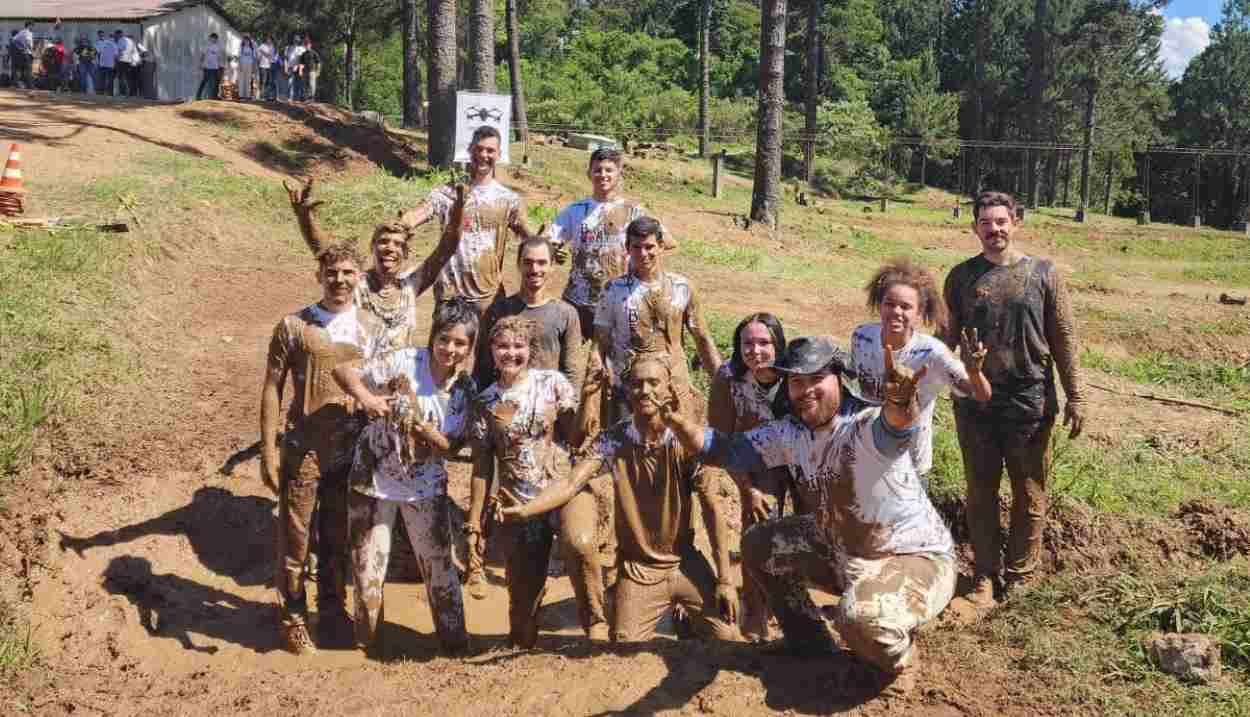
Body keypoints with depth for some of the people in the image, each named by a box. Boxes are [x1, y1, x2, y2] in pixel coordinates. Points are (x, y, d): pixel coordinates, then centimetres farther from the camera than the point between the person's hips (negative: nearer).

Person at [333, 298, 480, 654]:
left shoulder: (465, 389, -7)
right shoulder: (405, 361, -16)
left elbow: (450, 448, -6)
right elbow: (343, 370, -19)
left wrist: (424, 429, -25)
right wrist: (366, 397, -38)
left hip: (425, 486, 2)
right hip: (374, 478, -2)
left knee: (439, 565, 8)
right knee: (368, 565, 10)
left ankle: (454, 639, 26)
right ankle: (365, 637, 33)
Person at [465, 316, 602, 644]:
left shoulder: (553, 382, 2)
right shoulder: (485, 403, 6)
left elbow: (576, 440, -5)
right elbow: (482, 469, 8)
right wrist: (474, 525, 7)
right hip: (517, 504, 2)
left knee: (579, 544, -34)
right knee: (524, 595, 5)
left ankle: (596, 624, -15)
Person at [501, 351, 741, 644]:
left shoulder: (686, 440, -11)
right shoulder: (613, 440, -9)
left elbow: (713, 509, -10)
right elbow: (572, 483, -18)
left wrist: (725, 580, -11)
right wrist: (524, 509, -35)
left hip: (686, 563, 0)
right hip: (637, 570, 0)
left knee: (728, 642, -2)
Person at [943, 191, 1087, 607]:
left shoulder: (1044, 274, 0)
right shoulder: (961, 276, 3)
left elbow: (1064, 338, 2)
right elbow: (946, 337, 7)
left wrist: (1075, 397, 0)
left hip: (1031, 404, -1)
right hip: (975, 404, 1)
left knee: (1030, 495, 9)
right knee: (981, 493, 10)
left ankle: (1020, 575, 25)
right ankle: (985, 574, 23)